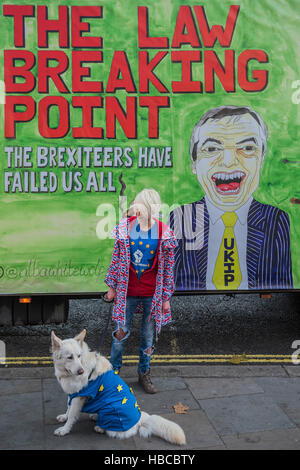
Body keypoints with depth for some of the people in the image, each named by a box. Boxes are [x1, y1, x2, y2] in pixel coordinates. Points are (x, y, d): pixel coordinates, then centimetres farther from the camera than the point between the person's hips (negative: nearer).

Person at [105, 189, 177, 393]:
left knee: (149, 335, 13)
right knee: (121, 332, 9)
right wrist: (112, 288, 6)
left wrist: (166, 297, 0)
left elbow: (168, 267, -2)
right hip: (127, 291, 0)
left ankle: (144, 373, 33)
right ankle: (114, 370, 30)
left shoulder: (164, 233, -10)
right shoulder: (124, 227, -7)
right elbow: (116, 259, 3)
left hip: (152, 293, 0)